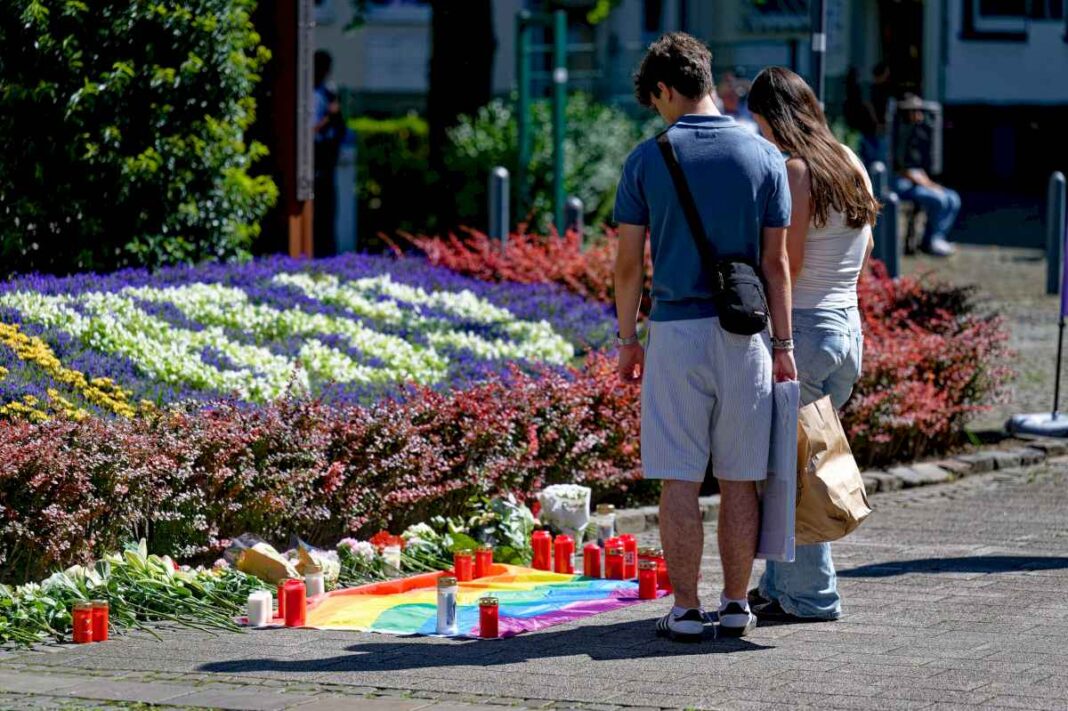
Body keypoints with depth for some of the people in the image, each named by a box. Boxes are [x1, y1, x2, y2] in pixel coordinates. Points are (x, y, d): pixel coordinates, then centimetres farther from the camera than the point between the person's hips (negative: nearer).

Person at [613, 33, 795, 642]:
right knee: (741, 481, 8)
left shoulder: (648, 159, -2)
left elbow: (628, 263, 0)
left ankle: (686, 611, 2)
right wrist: (783, 346, 6)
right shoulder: (763, 157, 2)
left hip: (675, 330, -2)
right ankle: (737, 606, 12)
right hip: (744, 337, 2)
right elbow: (776, 263, 2)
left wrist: (628, 340, 10)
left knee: (680, 482, 2)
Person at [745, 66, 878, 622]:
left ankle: (809, 596, 4)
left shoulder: (793, 170, -15)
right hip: (847, 326, 9)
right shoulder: (850, 164, 10)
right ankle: (780, 584, 24)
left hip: (802, 328, -9)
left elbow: (787, 264, -17)